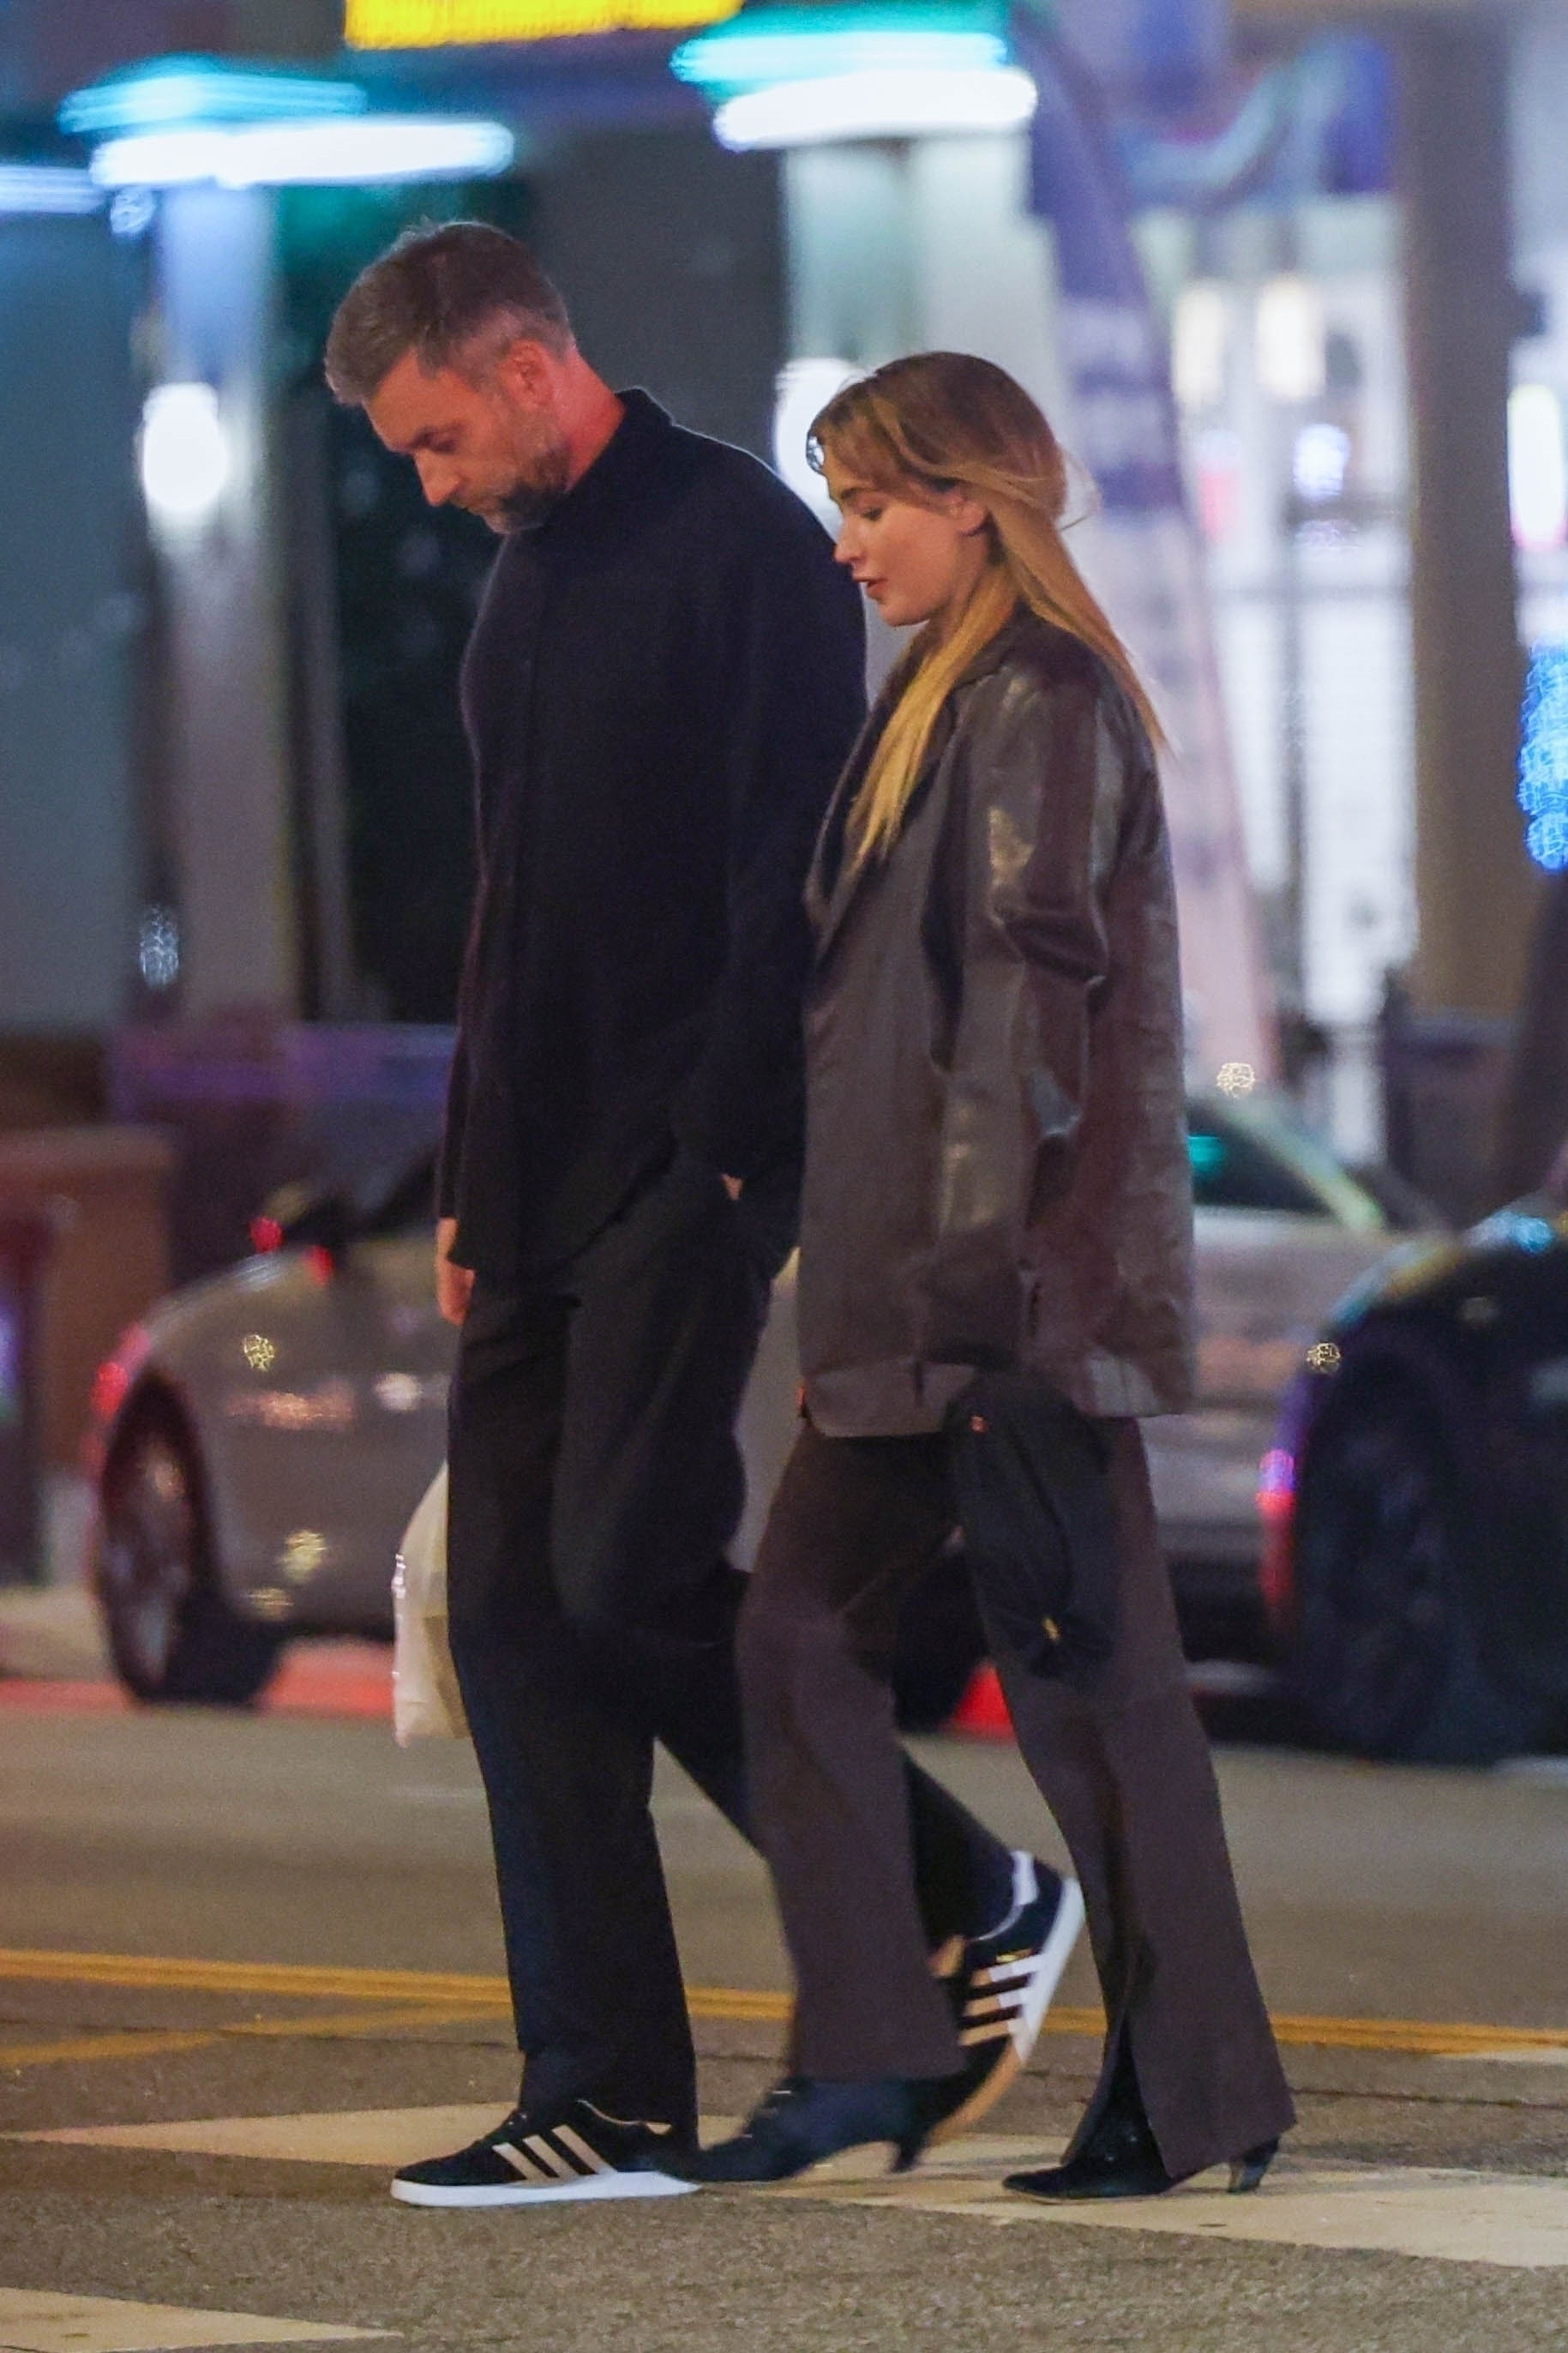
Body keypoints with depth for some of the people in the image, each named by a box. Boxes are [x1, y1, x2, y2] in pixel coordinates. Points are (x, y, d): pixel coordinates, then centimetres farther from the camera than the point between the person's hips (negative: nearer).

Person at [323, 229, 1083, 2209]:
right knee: (511, 1615, 2)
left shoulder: (739, 545, -8)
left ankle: (970, 1901, 3)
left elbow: (793, 880, -14)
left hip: (688, 1169, -9)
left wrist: (733, 1150, -19)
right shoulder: (530, 577, 19)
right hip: (546, 1186, 9)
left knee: (626, 1580, -15)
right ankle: (608, 2104, 3)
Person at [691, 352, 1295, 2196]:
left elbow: (1029, 1003, -19)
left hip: (1025, 1280, -10)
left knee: (1075, 1664, -5)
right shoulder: (948, 696, 18)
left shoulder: (1041, 699, -12)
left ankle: (1191, 2095, 0)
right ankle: (862, 2064, 10)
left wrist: (976, 1280, -23)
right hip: (912, 1283, 10)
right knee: (804, 1631, 8)